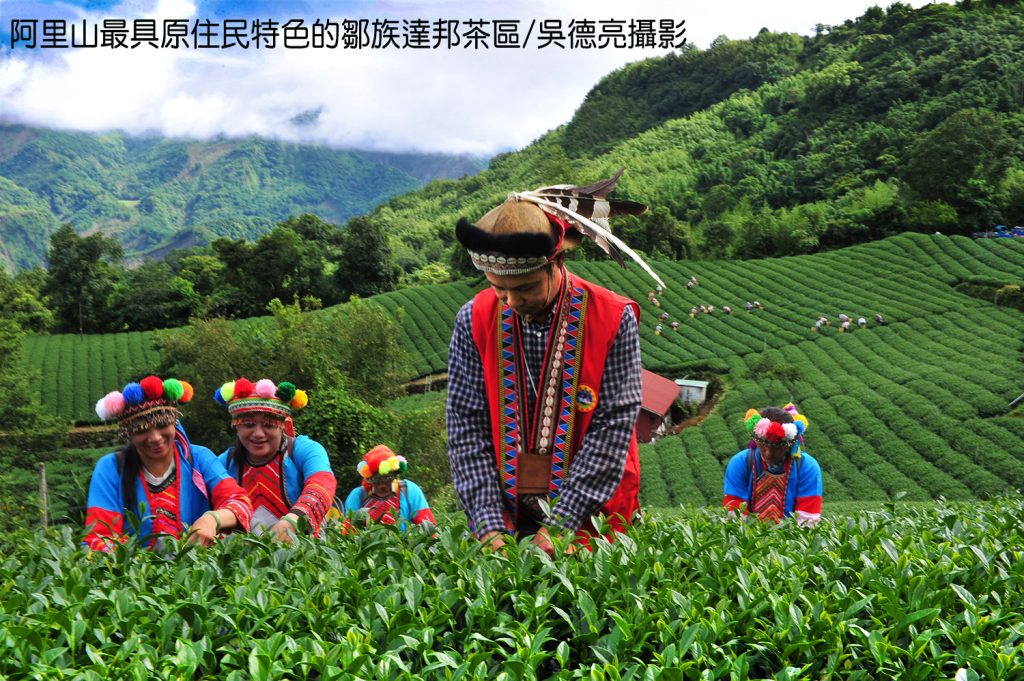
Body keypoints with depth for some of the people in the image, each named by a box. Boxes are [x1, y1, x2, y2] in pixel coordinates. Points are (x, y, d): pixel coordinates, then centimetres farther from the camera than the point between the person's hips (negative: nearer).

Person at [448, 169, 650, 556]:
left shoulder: (613, 320, -11)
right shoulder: (475, 321, -5)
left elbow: (612, 429, -13)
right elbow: (467, 428, -5)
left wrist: (560, 526, -18)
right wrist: (488, 526, -15)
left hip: (592, 521, -1)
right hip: (506, 519, 2)